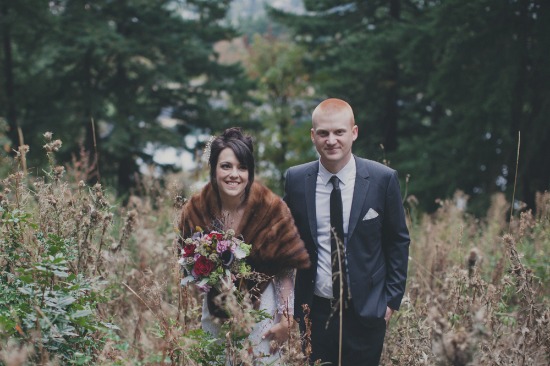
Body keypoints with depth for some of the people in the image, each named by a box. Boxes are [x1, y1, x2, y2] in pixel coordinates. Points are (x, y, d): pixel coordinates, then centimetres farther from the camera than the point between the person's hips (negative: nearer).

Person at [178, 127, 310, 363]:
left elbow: (285, 270, -9)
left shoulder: (272, 209, -16)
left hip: (261, 308, -2)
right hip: (214, 310, 2)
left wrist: (285, 319, -11)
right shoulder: (195, 210, -11)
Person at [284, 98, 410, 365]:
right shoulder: (295, 180, -2)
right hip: (314, 310, 2)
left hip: (366, 310, -1)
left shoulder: (383, 179, -6)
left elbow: (398, 241, 1)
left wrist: (392, 298, -2)